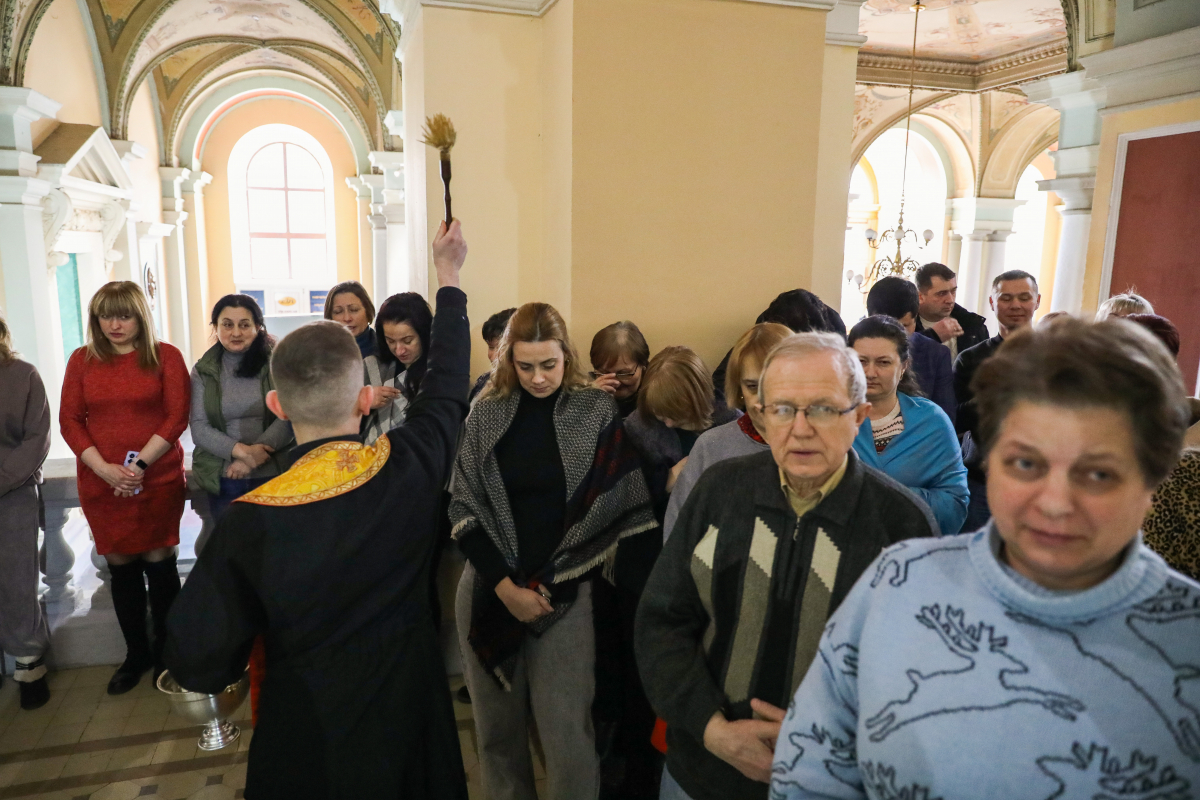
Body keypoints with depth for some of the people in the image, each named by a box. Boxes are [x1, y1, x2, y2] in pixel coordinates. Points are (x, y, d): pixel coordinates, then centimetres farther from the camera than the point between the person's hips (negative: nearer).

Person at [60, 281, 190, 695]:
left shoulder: (165, 356, -1)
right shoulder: (82, 360, 7)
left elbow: (177, 417, -6)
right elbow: (69, 420, 3)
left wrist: (139, 463, -14)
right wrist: (105, 469, -10)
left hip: (157, 479, -2)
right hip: (101, 482, 3)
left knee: (158, 562, 3)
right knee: (120, 566, 9)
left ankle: (165, 650, 21)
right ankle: (136, 653, 25)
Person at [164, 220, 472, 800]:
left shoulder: (249, 524, -27)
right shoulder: (412, 466, -22)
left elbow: (198, 667, -18)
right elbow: (447, 379, -3)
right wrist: (448, 276, 10)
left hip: (308, 738, -2)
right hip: (411, 719, 2)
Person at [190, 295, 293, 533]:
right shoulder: (204, 371, 4)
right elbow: (199, 428, -2)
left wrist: (254, 456, -20)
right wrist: (241, 450, -18)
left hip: (274, 475, -2)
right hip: (223, 480, 2)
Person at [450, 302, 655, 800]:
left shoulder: (597, 413, -4)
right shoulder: (487, 413, 1)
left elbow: (623, 507, -5)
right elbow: (465, 507, 1)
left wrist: (545, 585, -9)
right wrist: (505, 586, -8)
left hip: (565, 592, -2)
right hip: (490, 588, 2)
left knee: (568, 736, -3)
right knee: (496, 726, 13)